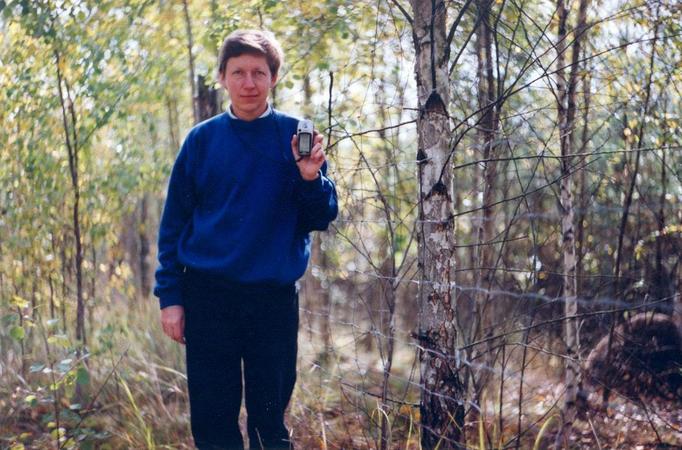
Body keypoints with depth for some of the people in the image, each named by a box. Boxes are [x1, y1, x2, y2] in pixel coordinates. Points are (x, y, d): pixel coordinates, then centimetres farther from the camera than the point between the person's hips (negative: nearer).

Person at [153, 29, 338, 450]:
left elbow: (322, 217, 0)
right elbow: (174, 223, 5)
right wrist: (169, 296, -1)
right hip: (207, 296, 1)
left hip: (275, 297, -1)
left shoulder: (295, 136, 2)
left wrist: (310, 177, -19)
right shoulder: (202, 140, 4)